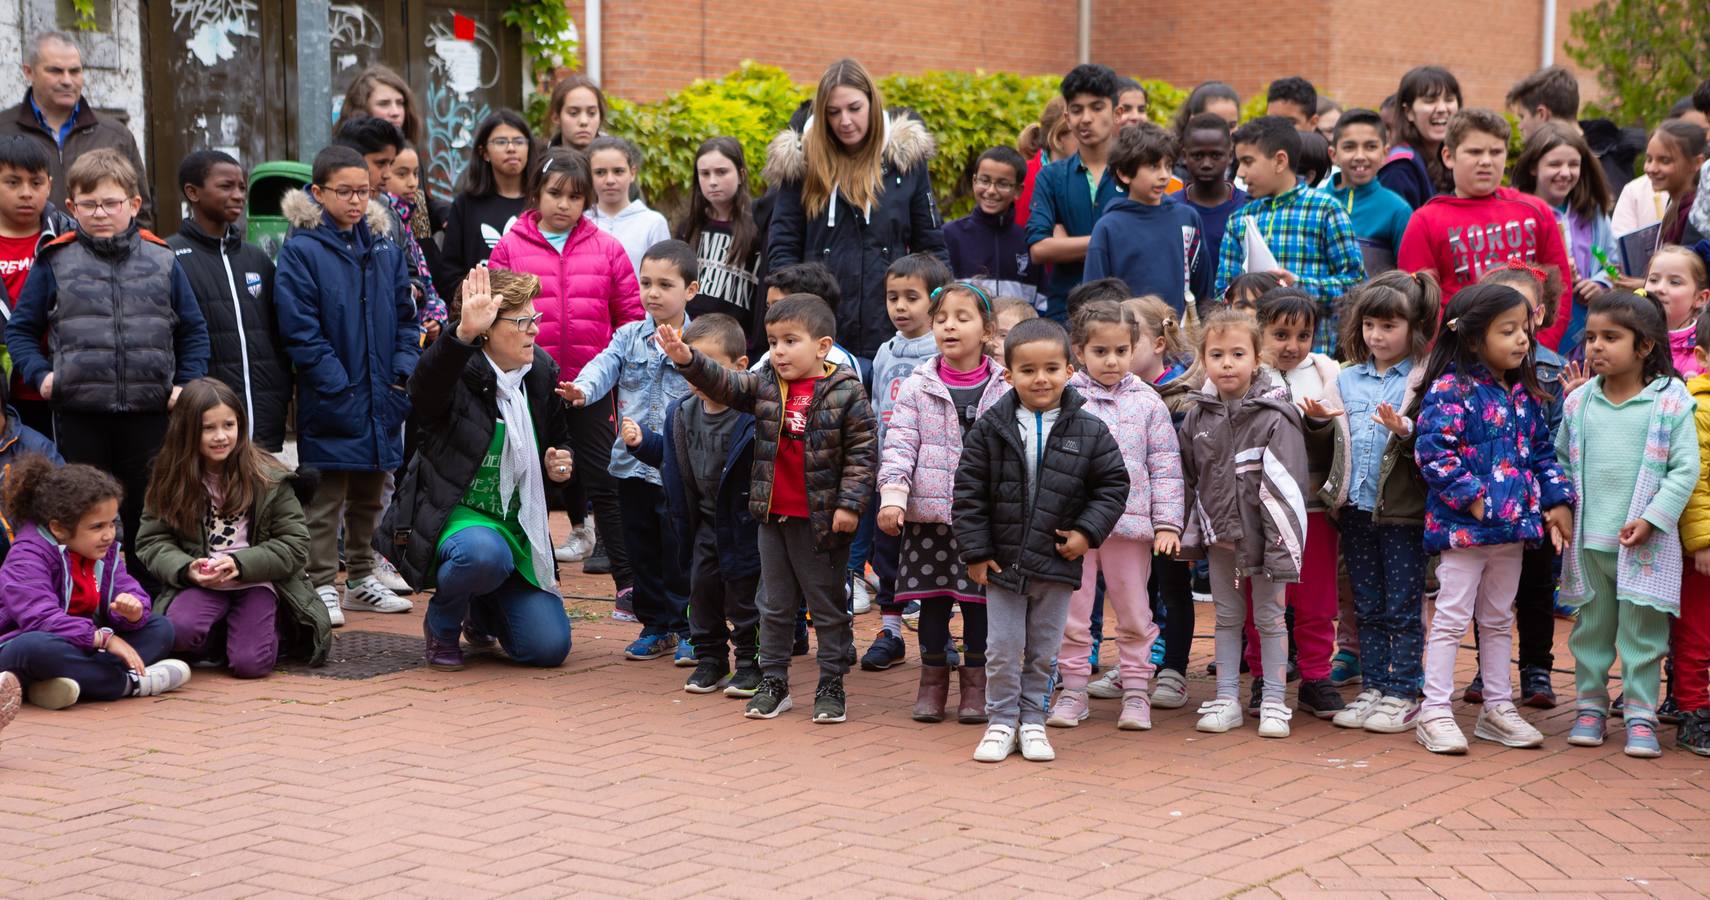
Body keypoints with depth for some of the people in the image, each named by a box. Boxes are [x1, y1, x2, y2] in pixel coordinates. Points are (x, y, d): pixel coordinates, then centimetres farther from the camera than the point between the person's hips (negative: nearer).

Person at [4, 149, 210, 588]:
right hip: (78, 415, -1)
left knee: (146, 515, 8)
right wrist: (40, 374, -7)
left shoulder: (162, 261, 5)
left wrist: (187, 384, 1)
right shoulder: (55, 262, 1)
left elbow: (193, 332, 13)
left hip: (148, 415, 1)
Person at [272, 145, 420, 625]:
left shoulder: (384, 246, 9)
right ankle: (323, 586, 6)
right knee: (325, 498, -1)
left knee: (369, 494, 16)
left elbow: (406, 315, 13)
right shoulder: (301, 251, -9)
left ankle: (362, 578, 27)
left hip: (382, 400, 6)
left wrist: (402, 371, 0)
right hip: (330, 402, -6)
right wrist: (339, 387, -17)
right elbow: (300, 329, -13)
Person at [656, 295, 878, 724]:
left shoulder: (846, 393, -10)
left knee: (828, 606, 7)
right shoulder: (765, 388, 4)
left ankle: (831, 686, 16)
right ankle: (773, 682, 23)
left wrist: (850, 503, -15)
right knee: (775, 604, 13)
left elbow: (863, 450, -10)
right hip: (772, 515, 5)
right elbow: (723, 383, -3)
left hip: (822, 519, -5)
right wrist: (688, 360, -20)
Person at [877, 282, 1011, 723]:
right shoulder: (918, 386, 1)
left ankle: (975, 685, 18)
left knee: (979, 601, 5)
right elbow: (899, 445, -4)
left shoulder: (1005, 388, 1)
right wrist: (892, 495, -16)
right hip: (929, 513, 1)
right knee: (932, 599, 7)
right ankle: (933, 680, 21)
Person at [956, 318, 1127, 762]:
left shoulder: (1089, 431, -5)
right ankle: (1001, 722, 18)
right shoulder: (991, 427, -5)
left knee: (1043, 651, 11)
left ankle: (1031, 721, 24)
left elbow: (1113, 484, 3)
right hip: (1002, 561, 0)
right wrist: (976, 550, -5)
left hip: (1057, 560, 1)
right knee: (1002, 650, 4)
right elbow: (969, 491, -2)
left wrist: (1088, 532, -8)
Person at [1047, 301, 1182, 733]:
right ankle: (1073, 692, 17)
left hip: (1130, 522, 0)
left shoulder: (1147, 402, 3)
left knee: (1134, 613, 8)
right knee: (1072, 612, 7)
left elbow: (1165, 467, 3)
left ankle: (1136, 692, 17)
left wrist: (1168, 523, -2)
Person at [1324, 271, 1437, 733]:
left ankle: (1402, 694, 8)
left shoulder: (1425, 380, -6)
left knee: (1403, 608, 1)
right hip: (1356, 505, 6)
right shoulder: (1347, 379, 11)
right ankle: (1373, 687, 19)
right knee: (1367, 607, 12)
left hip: (1403, 508, -5)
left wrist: (1405, 431, -30)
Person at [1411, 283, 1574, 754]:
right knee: (1451, 618, -2)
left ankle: (1498, 707, 25)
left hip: (1513, 524, 7)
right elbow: (1433, 452, -20)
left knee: (1499, 619, 16)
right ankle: (1434, 712, 3)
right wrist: (1473, 499, -21)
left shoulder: (1525, 394, 10)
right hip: (1463, 527, -7)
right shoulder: (1451, 389, -14)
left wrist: (1557, 500, 6)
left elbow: (1542, 451, 17)